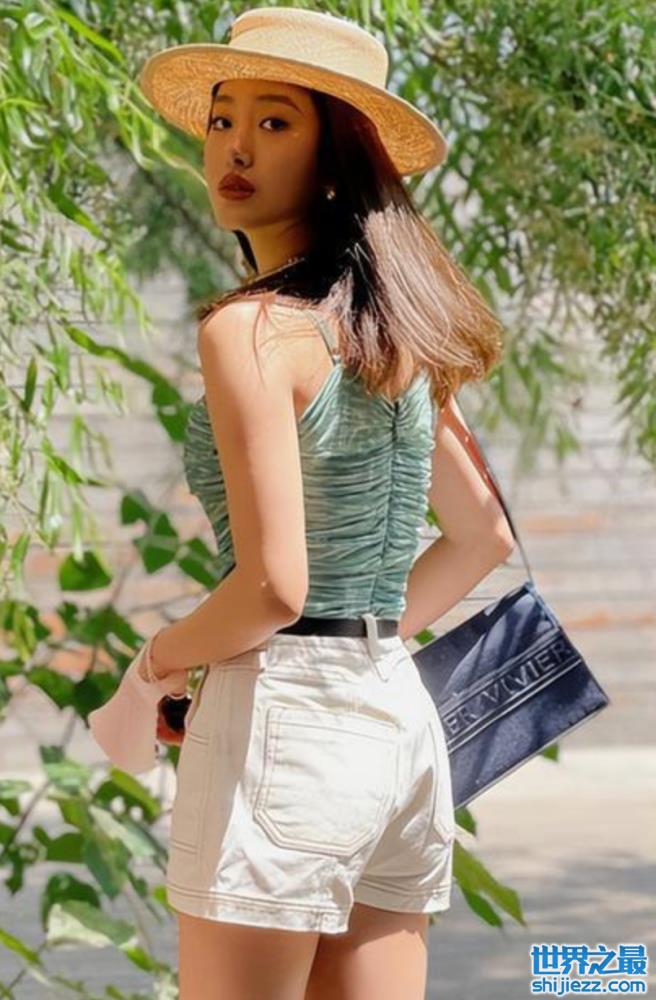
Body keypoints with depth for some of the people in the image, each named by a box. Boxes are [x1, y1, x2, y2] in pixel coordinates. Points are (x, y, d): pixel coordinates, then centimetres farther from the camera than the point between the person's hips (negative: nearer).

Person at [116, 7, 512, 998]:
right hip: (404, 724, 8)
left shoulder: (251, 326, -13)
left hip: (280, 722, -8)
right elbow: (483, 534, 22)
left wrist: (170, 652, -2)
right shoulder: (394, 331, 11)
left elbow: (273, 587, -20)